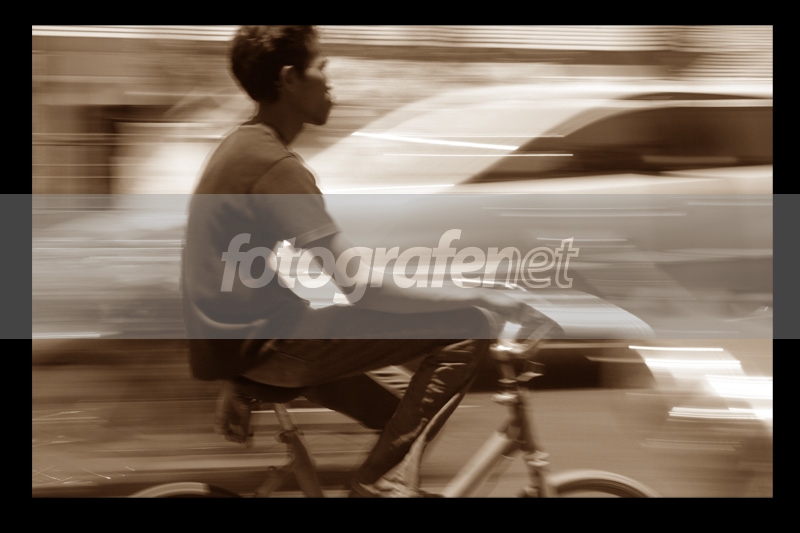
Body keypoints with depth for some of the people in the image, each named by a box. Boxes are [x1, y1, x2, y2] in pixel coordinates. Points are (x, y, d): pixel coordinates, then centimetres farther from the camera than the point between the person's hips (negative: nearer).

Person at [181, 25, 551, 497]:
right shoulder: (275, 166, -20)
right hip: (259, 346, -10)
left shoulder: (242, 147, 12)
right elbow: (357, 286, -24)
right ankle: (386, 481, -11)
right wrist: (483, 299, -19)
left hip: (231, 338, 10)